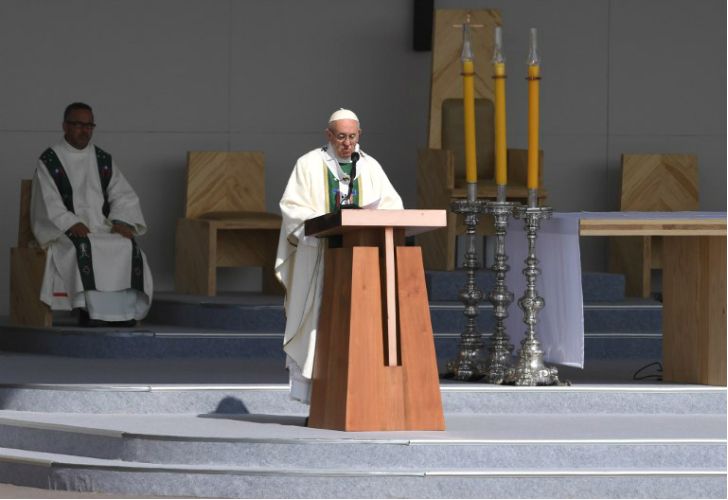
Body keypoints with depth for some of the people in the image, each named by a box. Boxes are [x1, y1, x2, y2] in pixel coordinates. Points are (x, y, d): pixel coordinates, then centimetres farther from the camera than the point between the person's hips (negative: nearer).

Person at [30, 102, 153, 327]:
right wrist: (72, 224, -21)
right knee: (83, 247, -36)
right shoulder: (49, 161, 4)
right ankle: (89, 310, -40)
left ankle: (125, 313, -31)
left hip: (101, 227, 4)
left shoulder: (104, 160, 17)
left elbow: (123, 196, 12)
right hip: (64, 230, -4)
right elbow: (49, 203, -6)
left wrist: (121, 221, -9)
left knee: (128, 247, -26)